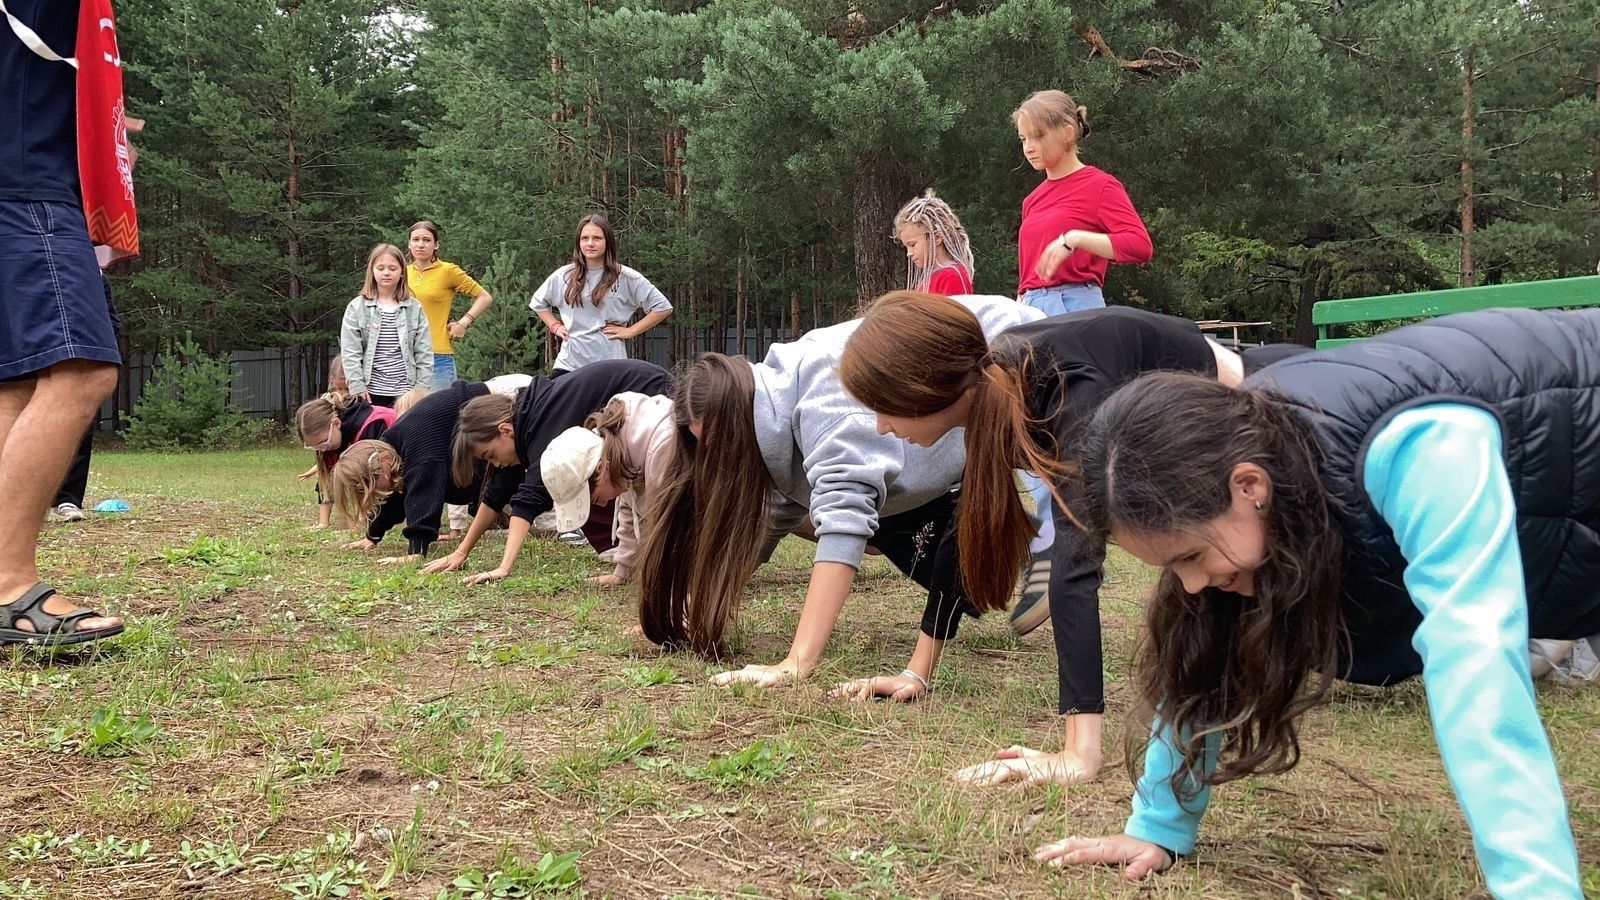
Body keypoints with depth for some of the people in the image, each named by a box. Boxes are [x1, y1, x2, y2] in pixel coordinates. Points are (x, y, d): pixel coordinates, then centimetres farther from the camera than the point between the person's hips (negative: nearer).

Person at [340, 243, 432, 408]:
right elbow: (350, 352, -2)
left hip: (406, 392, 1)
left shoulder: (414, 308, 5)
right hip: (372, 392, -1)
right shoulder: (357, 307, 2)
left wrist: (422, 389, -2)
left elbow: (424, 353, 4)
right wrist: (357, 387, -9)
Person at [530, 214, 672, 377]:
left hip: (610, 366, -3)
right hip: (568, 365, 3)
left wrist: (631, 331, -4)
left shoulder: (626, 277, -1)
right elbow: (538, 303, 27)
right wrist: (555, 326, 12)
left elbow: (663, 308, 0)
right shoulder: (563, 276, 9)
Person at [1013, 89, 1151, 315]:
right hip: (1031, 310, 6)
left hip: (1076, 306, -6)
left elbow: (1140, 246, -13)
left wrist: (1075, 239, -21)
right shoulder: (1032, 200, 19)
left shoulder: (1100, 185, 1)